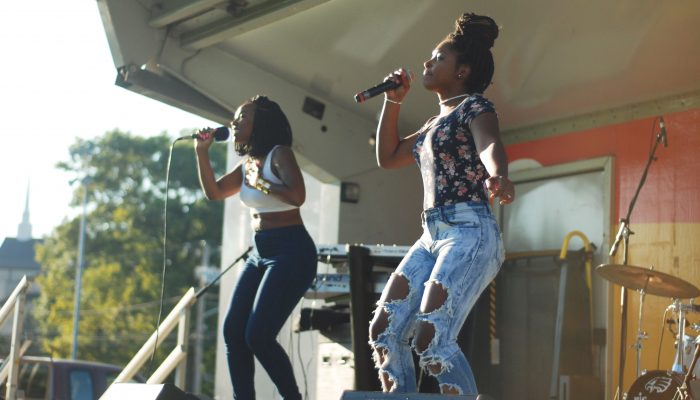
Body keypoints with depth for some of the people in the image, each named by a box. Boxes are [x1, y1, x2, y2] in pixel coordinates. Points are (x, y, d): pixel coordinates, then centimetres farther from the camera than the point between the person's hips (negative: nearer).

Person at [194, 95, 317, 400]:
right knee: (233, 331, 1)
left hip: (291, 252, -9)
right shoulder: (248, 163, 14)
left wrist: (261, 183, -12)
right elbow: (213, 192, 16)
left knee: (258, 335, -14)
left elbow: (297, 196, -25)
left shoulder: (280, 154, -10)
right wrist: (202, 151, 6)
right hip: (259, 254, 9)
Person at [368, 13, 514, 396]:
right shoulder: (437, 121, 22)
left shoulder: (474, 106, -3)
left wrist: (498, 176, -49)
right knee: (385, 330, 0)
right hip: (432, 236, 9)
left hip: (469, 234, -9)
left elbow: (490, 146, -26)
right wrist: (392, 101, 21)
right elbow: (387, 157, 31)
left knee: (432, 338, -23)